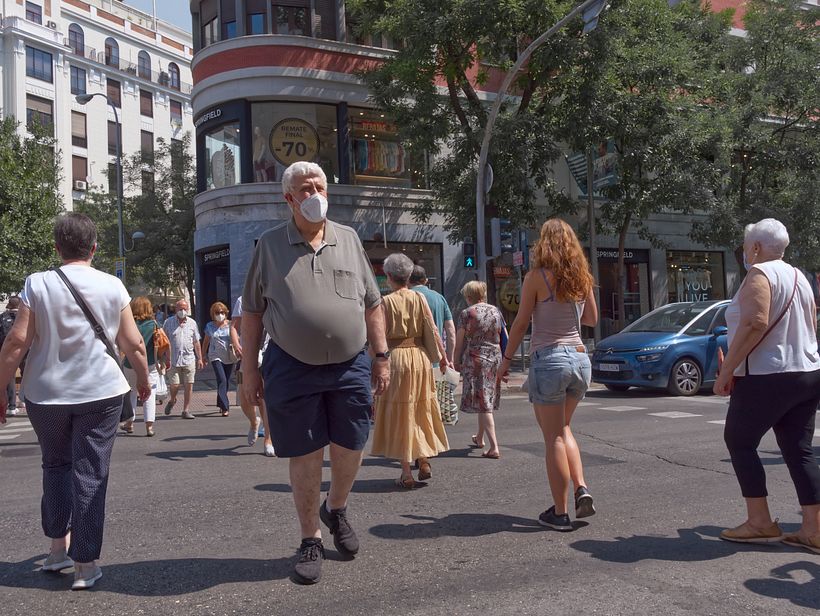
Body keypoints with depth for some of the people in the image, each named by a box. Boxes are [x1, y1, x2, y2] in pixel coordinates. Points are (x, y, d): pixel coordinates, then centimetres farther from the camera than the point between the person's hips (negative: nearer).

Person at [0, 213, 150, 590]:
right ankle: (85, 563, 6)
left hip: (46, 393, 1)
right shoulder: (112, 286, -3)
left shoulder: (37, 284, -4)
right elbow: (133, 343, 0)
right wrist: (143, 378, 16)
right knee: (90, 473, 4)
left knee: (55, 465, 21)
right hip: (101, 392, -1)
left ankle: (58, 545, 22)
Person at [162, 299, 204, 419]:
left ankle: (186, 410, 9)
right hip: (173, 360, -2)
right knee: (174, 385, -4)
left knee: (189, 385, 0)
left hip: (189, 359, 2)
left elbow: (196, 342, 13)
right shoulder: (168, 322, 3)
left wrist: (200, 358, 10)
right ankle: (172, 401, 29)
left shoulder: (192, 323, 9)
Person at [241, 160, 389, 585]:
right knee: (305, 457, 5)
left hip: (350, 367, 2)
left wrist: (381, 356, 7)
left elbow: (372, 304, 11)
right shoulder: (269, 245, 2)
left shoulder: (349, 240, 7)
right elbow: (252, 311, 5)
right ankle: (310, 542, 22)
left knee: (349, 452, 9)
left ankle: (336, 510, 39)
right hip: (292, 368, -2)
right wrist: (249, 367, 1)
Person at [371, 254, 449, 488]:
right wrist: (442, 357, 6)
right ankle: (424, 461, 15)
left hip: (395, 357, -3)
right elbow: (432, 330, -1)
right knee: (421, 409, 17)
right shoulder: (419, 298, 2)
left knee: (399, 414, 4)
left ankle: (406, 472, 5)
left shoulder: (386, 302, -7)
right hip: (420, 357, 3)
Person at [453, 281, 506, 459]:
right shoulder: (496, 311, 6)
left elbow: (460, 341, -5)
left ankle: (494, 448, -11)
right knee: (488, 401, 19)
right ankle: (479, 438, 38)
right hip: (495, 359, 6)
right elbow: (504, 338, 10)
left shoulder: (466, 313, -8)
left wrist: (457, 362, 8)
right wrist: (503, 361, 18)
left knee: (482, 404, -4)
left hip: (475, 360, -5)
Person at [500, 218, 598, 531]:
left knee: (554, 438, 2)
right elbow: (592, 318, 17)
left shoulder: (536, 277, -8)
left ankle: (560, 513, 6)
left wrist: (506, 359, 5)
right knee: (563, 428, 23)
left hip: (548, 359, -5)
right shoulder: (581, 277, 6)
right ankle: (582, 488, 8)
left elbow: (520, 323, -5)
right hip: (580, 357, 5)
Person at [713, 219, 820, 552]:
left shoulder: (759, 275, -12)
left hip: (766, 377, -8)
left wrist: (726, 371, -21)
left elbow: (754, 324, -24)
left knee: (739, 441, 4)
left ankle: (760, 522, 4)